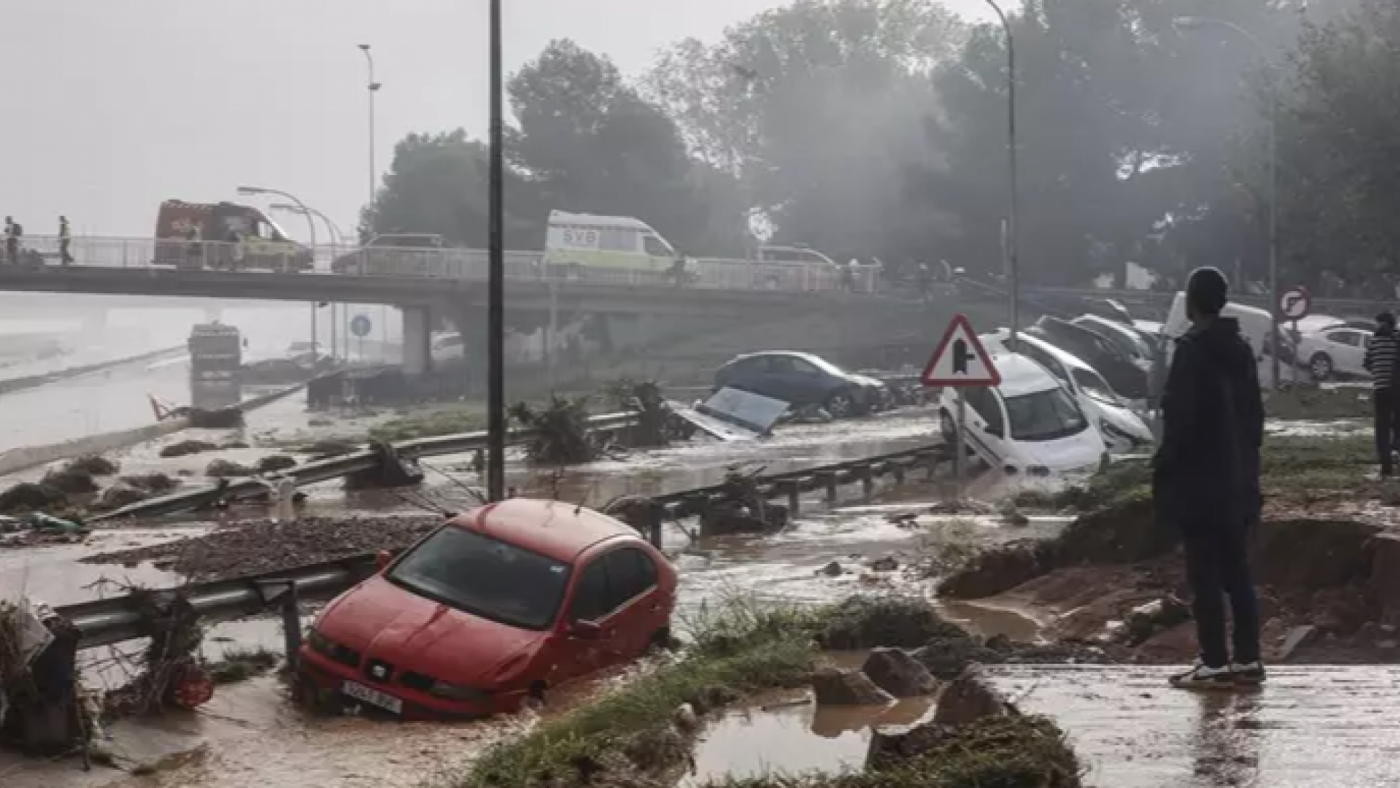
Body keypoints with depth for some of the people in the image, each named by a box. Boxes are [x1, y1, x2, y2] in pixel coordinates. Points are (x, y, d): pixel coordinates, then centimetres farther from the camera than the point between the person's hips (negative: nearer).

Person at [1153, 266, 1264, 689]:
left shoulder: (1192, 350, -14)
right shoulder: (1240, 349, 11)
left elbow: (1181, 419, -18)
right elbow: (1254, 414, 14)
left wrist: (1163, 470, -9)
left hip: (1198, 481, -8)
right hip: (1237, 481, 8)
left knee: (1204, 575, -5)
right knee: (1237, 572, 11)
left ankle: (1215, 665, -4)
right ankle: (1247, 660, 11)